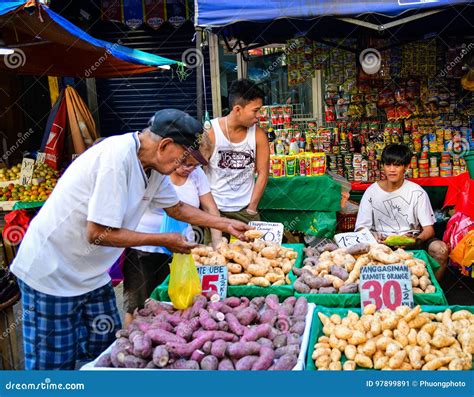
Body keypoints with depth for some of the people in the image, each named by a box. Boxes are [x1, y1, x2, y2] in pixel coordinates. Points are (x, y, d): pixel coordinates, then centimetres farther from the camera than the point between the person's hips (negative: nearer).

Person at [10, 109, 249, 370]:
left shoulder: (153, 165, 0)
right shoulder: (117, 157, -27)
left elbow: (177, 208, 17)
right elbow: (98, 233, -27)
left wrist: (225, 224, 12)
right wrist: (164, 240, -18)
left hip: (92, 275, 8)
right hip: (52, 272, -8)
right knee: (54, 363, 2)